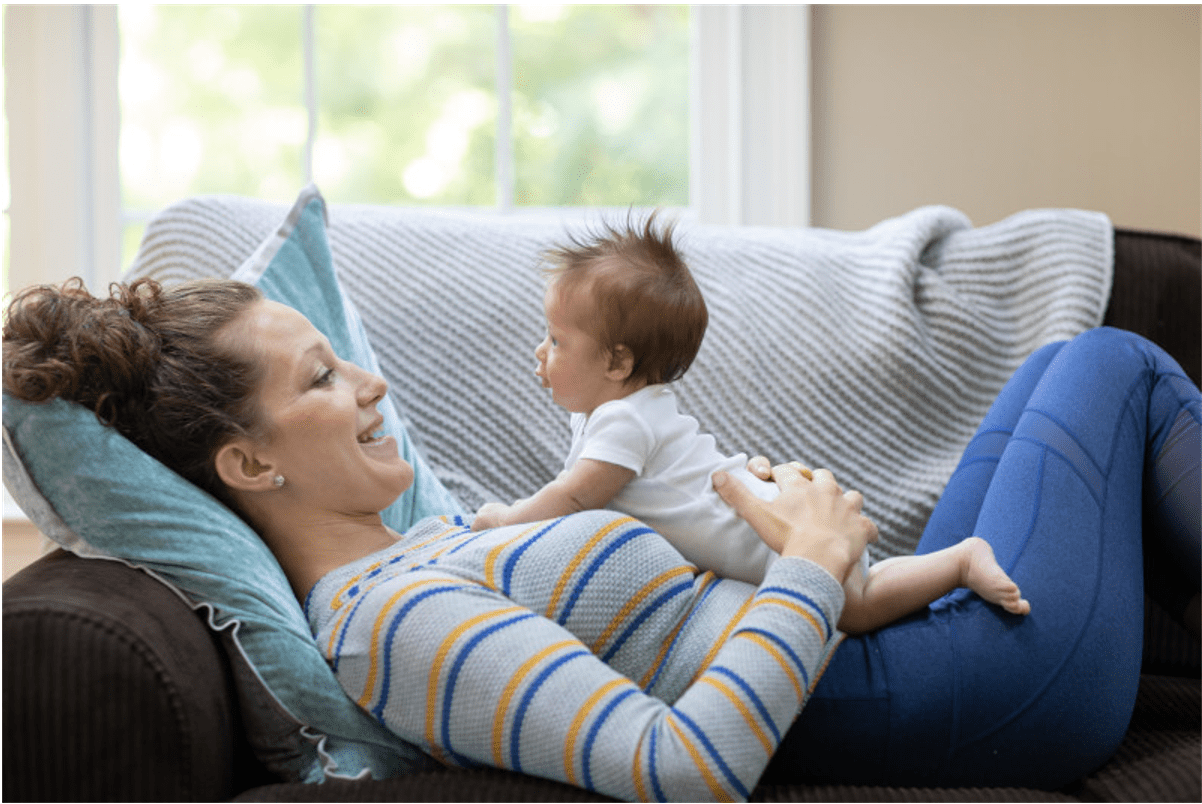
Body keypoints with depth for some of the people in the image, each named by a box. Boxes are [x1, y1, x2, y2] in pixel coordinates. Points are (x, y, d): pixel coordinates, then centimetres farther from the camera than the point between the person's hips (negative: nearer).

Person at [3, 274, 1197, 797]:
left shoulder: (420, 549, 5)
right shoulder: (392, 622, -28)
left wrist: (748, 509, -2)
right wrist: (813, 563, -27)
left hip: (910, 637, 9)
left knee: (1068, 361, 25)